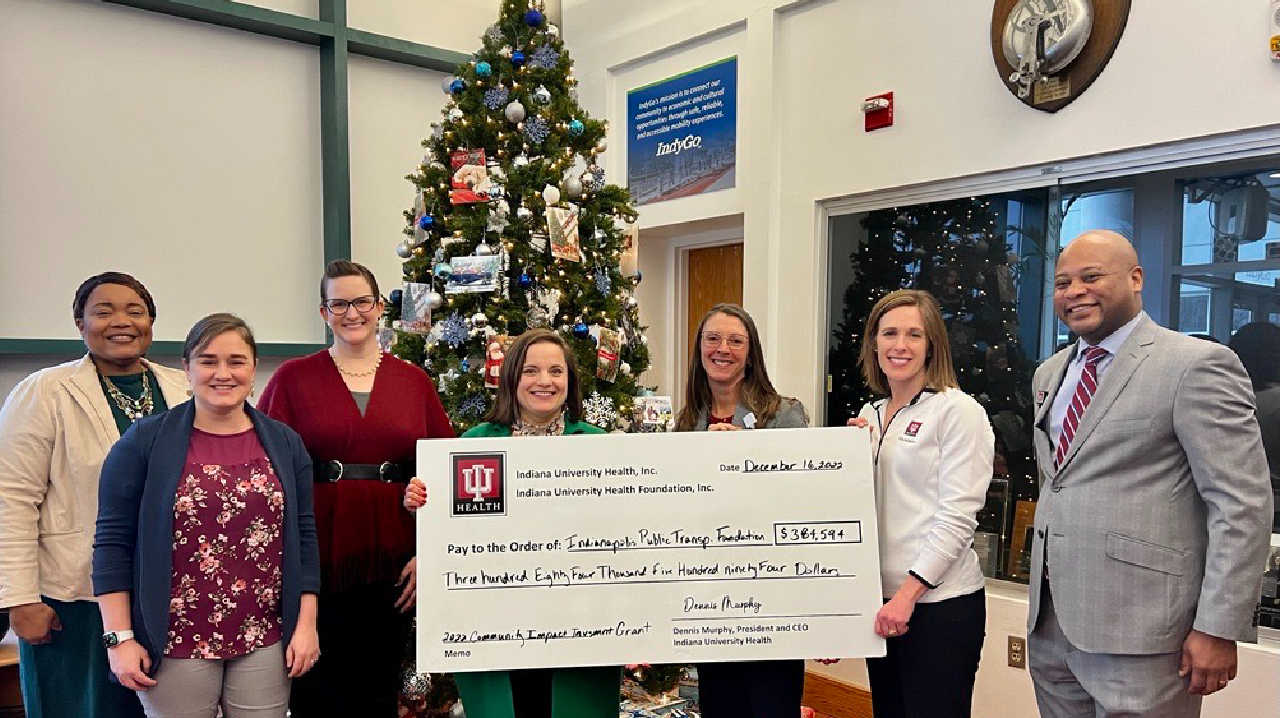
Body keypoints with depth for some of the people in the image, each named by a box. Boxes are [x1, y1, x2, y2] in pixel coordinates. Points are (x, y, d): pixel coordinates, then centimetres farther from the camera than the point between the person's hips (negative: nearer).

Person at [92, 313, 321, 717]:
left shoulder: (284, 443, 5)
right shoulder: (145, 441, -3)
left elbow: (304, 537, 6)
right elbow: (113, 541, -3)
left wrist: (307, 623, 2)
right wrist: (120, 637, -7)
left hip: (266, 642, 2)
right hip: (175, 644, -2)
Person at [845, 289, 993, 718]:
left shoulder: (958, 411, -8)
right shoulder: (870, 415, 11)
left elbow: (957, 516, -14)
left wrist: (908, 594, -19)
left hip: (939, 601, -6)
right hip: (881, 600, 6)